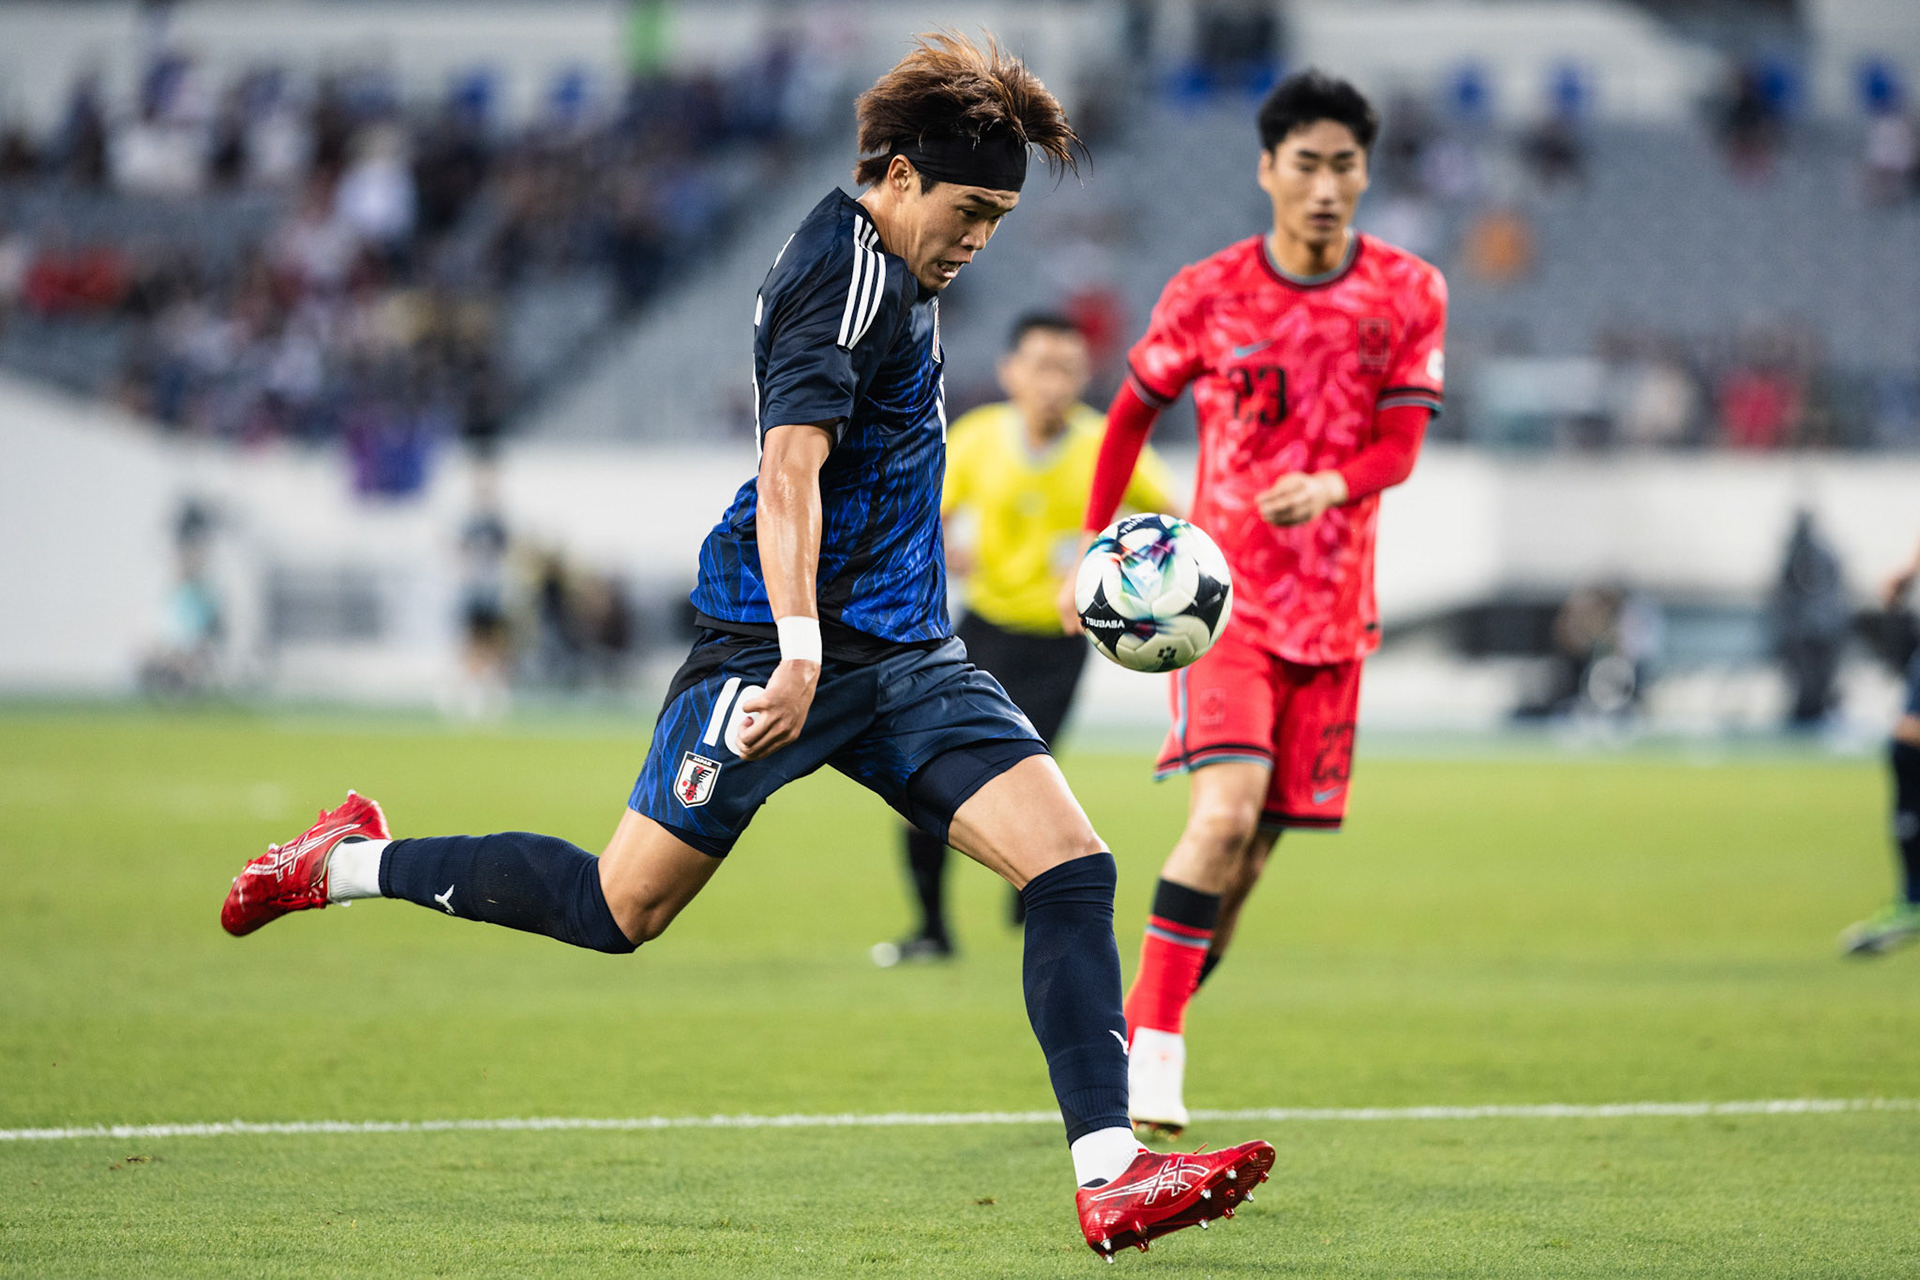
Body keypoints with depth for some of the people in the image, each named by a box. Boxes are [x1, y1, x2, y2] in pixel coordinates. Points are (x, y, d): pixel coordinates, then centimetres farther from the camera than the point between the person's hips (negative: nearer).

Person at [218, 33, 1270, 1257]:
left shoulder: (887, 267, 16)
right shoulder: (852, 271, -15)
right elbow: (789, 472, -25)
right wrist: (801, 649, -34)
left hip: (903, 651, 9)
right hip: (786, 645, -9)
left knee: (1072, 866, -8)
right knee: (620, 907, 0)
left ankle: (1110, 1177, -11)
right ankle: (352, 862, 22)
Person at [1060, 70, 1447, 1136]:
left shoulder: (1407, 294, 0)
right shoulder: (1207, 294, -3)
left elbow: (1400, 443, -4)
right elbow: (1133, 411, 11)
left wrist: (1334, 485, -26)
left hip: (1332, 606, 3)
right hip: (1224, 592, -3)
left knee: (1254, 847, 4)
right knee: (1227, 810, -23)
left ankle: (1146, 1041, 18)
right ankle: (1149, 1045, -20)